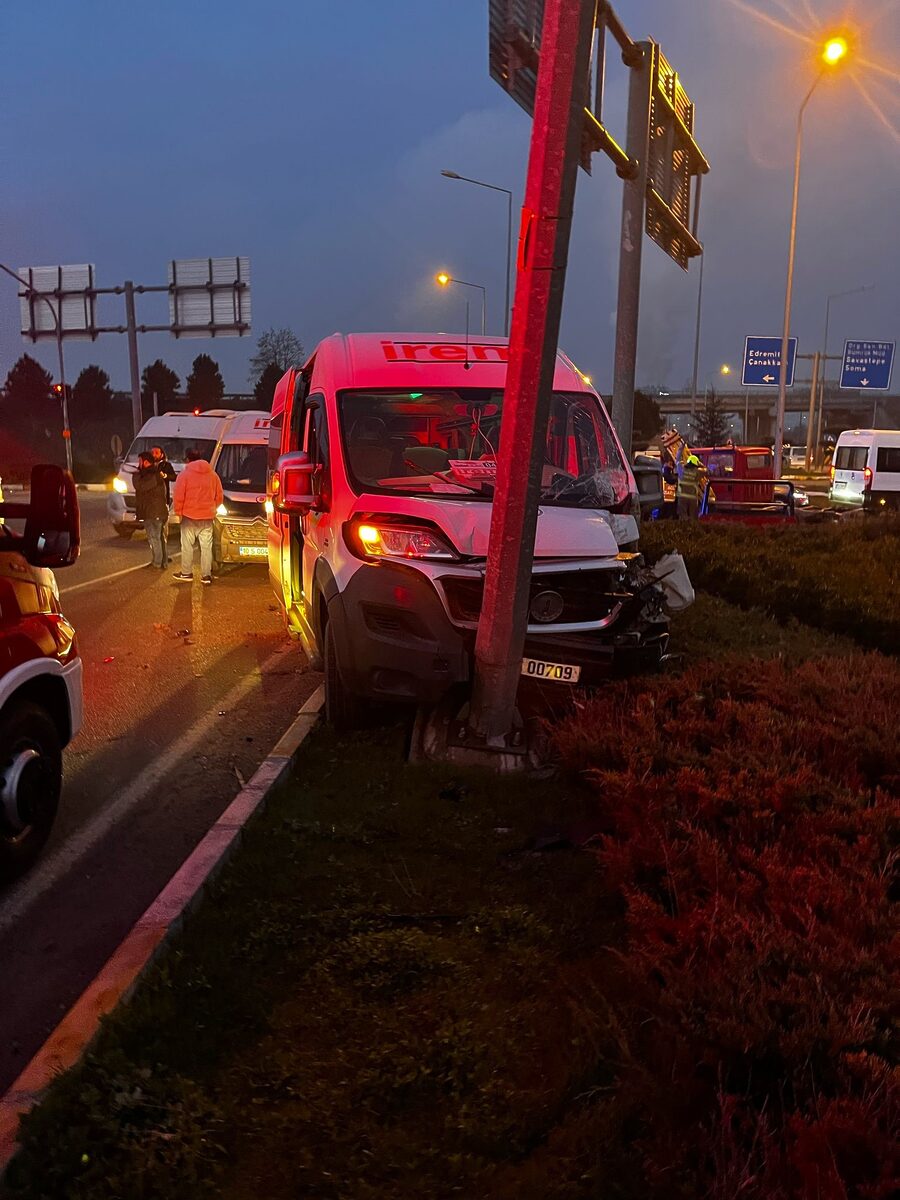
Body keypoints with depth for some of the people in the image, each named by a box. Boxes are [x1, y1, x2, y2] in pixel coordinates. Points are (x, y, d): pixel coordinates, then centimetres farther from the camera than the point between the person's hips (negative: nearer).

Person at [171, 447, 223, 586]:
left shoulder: (185, 474, -8)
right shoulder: (212, 474, 4)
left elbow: (178, 497, -10)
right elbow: (219, 497, 8)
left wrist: (178, 511, 3)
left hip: (189, 516, -3)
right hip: (207, 517, 3)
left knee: (187, 546, 9)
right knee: (206, 546, 6)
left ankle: (186, 573, 13)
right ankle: (206, 575, 6)